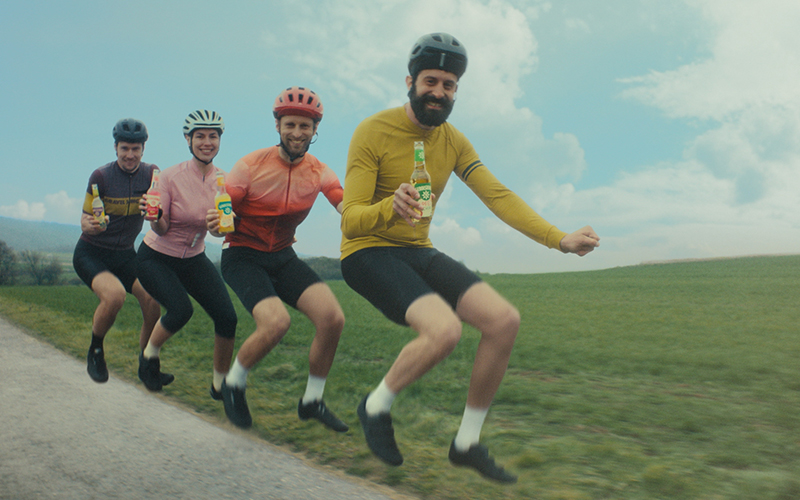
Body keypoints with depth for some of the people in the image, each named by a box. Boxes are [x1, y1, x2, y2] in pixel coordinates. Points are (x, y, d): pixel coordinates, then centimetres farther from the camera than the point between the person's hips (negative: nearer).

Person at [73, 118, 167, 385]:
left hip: (125, 254, 4)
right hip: (91, 253, -3)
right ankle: (95, 352, -3)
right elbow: (85, 220, -13)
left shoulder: (151, 173, -4)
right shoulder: (101, 176, -14)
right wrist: (92, 224, -36)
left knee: (152, 301, -16)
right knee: (115, 294, -31)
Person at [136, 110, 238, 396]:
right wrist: (154, 216, -39)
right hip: (156, 258, -4)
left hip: (194, 259, 4)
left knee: (227, 317, -12)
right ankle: (149, 356, 7)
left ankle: (219, 385, 9)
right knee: (181, 309, -26)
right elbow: (161, 229, -17)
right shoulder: (172, 176, -19)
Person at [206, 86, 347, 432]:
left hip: (283, 257, 4)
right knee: (276, 322, -28)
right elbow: (223, 218, -10)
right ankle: (233, 385, 3)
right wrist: (215, 224, -35)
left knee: (333, 318, -16)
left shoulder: (319, 172, -3)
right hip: (242, 257, -4)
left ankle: (312, 401, 6)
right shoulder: (251, 165, -13)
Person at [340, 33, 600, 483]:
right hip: (368, 252, -6)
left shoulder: (453, 141, 5)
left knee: (504, 320, -12)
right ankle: (376, 407, -2)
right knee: (444, 329, -32)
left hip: (418, 252, 6)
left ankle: (468, 443, 4)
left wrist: (559, 238, -18)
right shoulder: (374, 132, -14)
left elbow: (498, 195, -5)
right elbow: (351, 220, -20)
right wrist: (390, 208, -43)